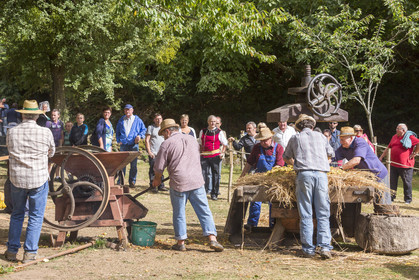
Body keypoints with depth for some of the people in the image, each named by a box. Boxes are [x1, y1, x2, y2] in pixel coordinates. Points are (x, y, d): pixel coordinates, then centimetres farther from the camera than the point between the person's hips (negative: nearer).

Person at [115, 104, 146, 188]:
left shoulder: (137, 120, 9)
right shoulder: (121, 120, 14)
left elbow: (143, 129, 13)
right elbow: (117, 131, 20)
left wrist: (140, 136, -5)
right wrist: (119, 140, 7)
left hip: (133, 144, -1)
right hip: (123, 145, 1)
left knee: (133, 164, -1)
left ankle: (132, 181, 8)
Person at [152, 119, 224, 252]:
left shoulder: (167, 143, -2)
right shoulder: (192, 140, 15)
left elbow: (159, 167, -1)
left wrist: (157, 179, 19)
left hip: (179, 183, -4)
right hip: (197, 181, 4)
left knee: (179, 213, 8)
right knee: (204, 211, 4)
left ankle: (181, 242, 13)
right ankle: (212, 238, -4)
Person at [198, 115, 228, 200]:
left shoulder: (219, 132, 4)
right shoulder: (203, 132, 10)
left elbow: (224, 144, 12)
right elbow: (200, 143, 20)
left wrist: (222, 153, 2)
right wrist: (200, 152, 12)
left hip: (215, 156, -1)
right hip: (204, 156, 1)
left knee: (215, 174, 4)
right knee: (204, 173, -6)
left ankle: (214, 194, 13)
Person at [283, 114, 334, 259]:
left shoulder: (295, 138, 15)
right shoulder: (320, 136, 18)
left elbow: (286, 158, 28)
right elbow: (330, 153, 34)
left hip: (304, 174, -1)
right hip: (321, 174, 1)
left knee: (305, 215, 2)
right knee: (323, 214, 2)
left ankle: (308, 249, -1)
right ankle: (325, 247, -9)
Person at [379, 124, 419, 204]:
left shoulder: (409, 137, -8)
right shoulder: (394, 137, 13)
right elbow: (388, 148, 22)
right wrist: (381, 157, 20)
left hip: (405, 165, -6)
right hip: (393, 164, 6)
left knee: (407, 182, 3)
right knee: (392, 182, 7)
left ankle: (408, 199, 13)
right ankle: (391, 197, 16)